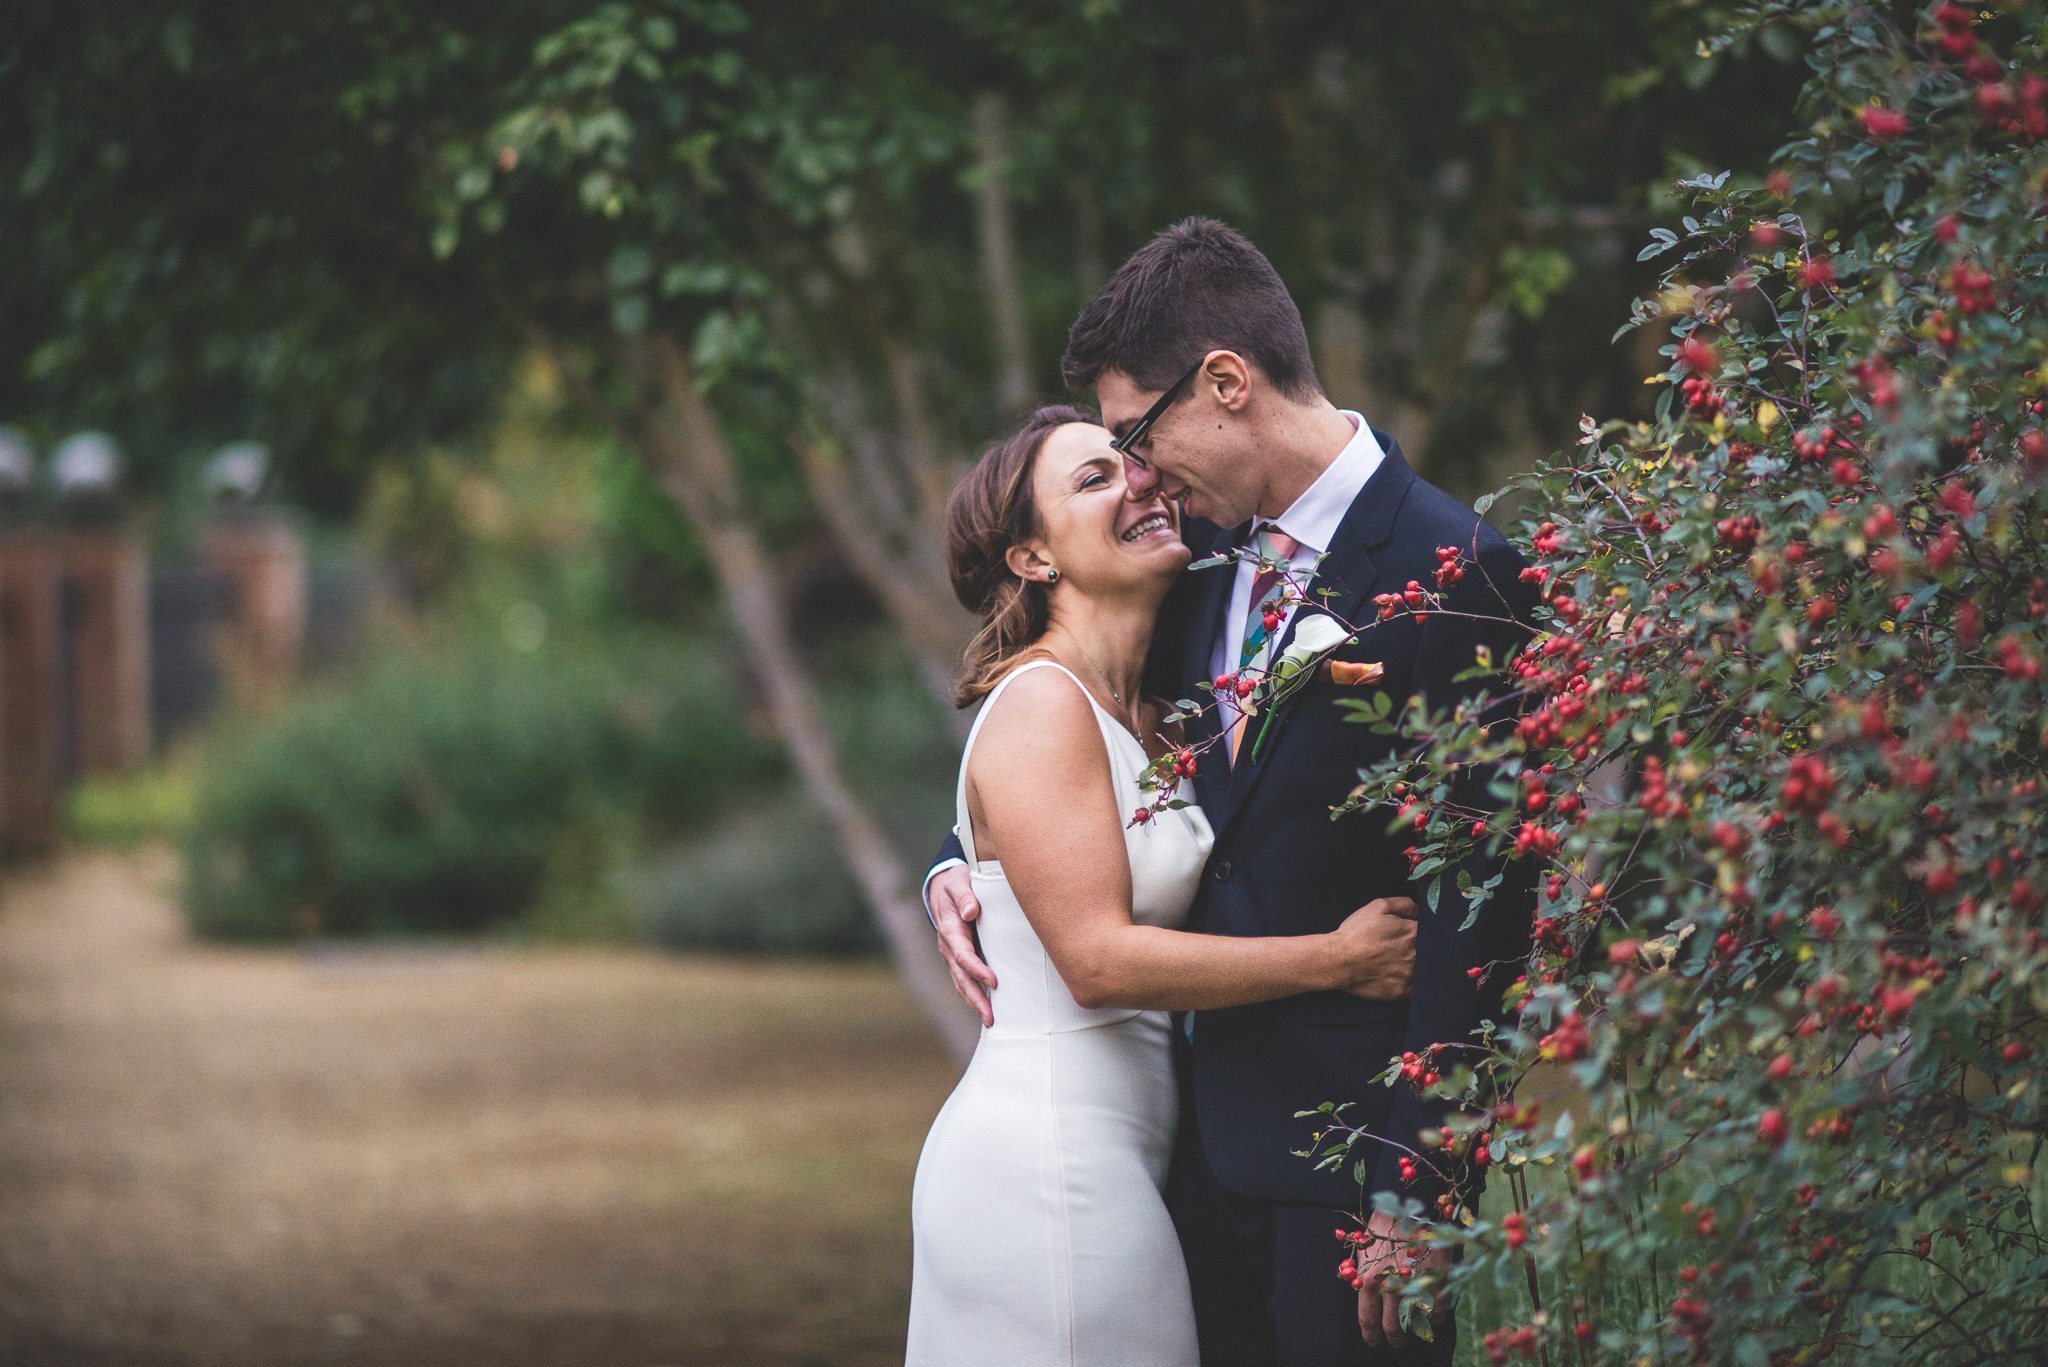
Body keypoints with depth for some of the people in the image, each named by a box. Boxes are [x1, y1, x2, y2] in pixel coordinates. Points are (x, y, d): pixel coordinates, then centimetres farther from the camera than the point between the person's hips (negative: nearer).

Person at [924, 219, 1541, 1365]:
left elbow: (1482, 903, -16)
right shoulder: (1207, 550, 8)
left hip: (1350, 1141, -7)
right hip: (1203, 1135, 7)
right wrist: (962, 866, 5)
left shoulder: (1458, 574, -15)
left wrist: (1414, 1191, -18)